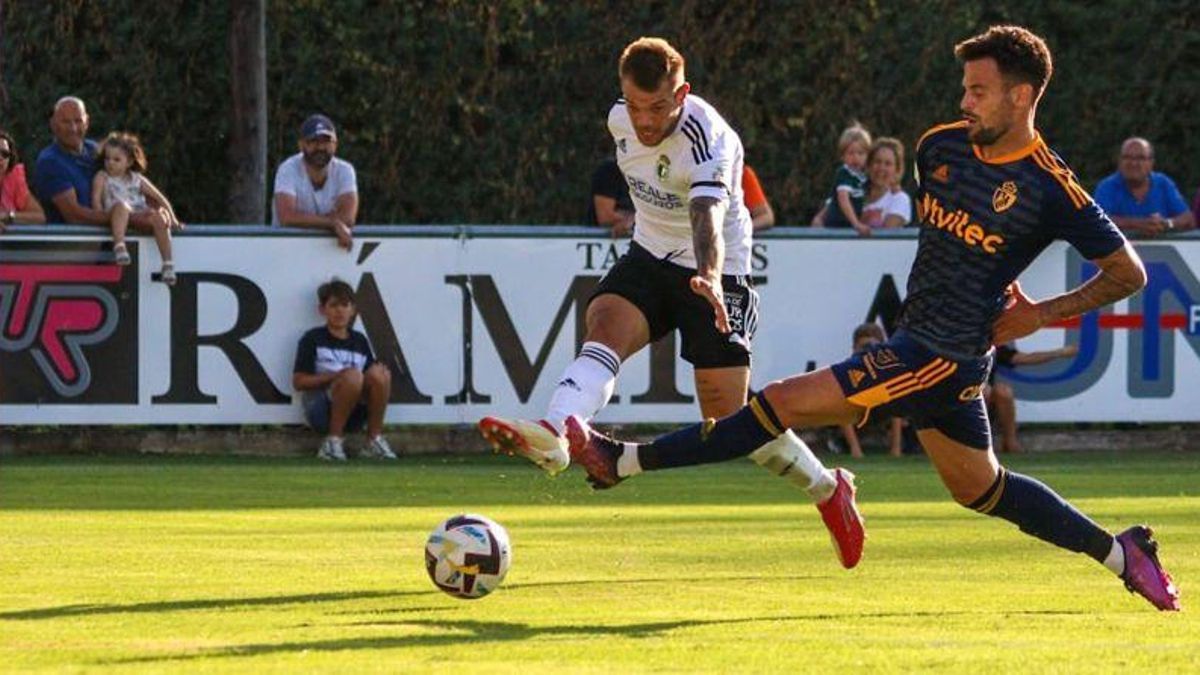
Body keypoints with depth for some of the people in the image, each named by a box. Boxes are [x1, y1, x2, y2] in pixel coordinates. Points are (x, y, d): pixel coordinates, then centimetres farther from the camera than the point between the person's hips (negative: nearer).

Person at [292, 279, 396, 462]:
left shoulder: (359, 341, 17)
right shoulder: (313, 339, 3)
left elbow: (373, 381, 15)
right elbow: (298, 382, -4)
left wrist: (380, 375, -9)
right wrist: (335, 376, -15)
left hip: (354, 416, 4)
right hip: (321, 410, -4)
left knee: (378, 373, -22)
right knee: (353, 375, -33)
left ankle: (374, 440, -14)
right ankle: (333, 440, -23)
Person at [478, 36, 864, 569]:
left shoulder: (709, 139, -27)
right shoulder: (621, 121, -6)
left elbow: (709, 215, -44)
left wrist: (710, 276, -62)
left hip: (717, 273, -5)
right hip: (649, 256, 5)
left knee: (727, 416, -5)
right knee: (604, 325, -27)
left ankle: (829, 489, 17)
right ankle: (552, 435, -50)